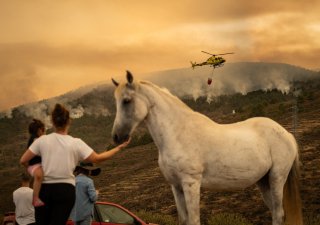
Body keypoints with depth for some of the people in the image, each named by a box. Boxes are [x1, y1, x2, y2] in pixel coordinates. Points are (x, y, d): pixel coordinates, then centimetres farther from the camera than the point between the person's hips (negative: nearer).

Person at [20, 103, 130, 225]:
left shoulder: (42, 140, -1)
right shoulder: (76, 143, -3)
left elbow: (23, 160, -1)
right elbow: (97, 158, 2)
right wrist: (119, 147, 12)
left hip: (44, 189, 1)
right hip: (66, 190, -1)